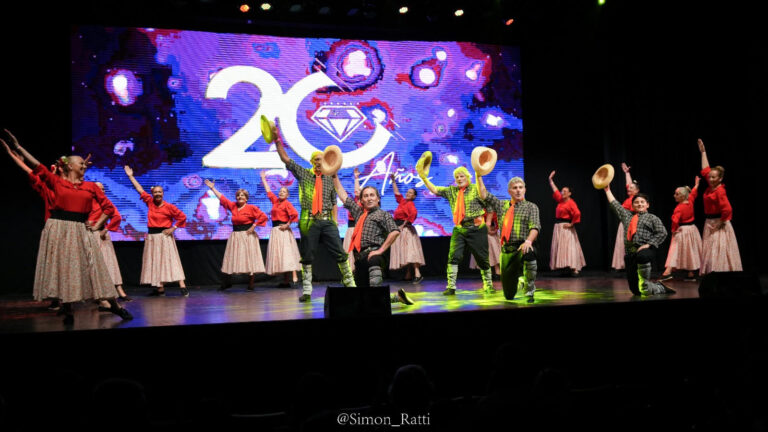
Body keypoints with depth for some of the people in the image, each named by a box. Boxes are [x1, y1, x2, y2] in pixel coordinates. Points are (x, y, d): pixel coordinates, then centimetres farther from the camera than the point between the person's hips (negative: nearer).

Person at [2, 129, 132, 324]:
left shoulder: (90, 186, 9)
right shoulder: (56, 182, 2)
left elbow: (108, 207, 11)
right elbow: (37, 166, -8)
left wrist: (97, 225, 3)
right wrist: (17, 147, -14)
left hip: (80, 231, 2)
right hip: (58, 229, -2)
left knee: (93, 268, 2)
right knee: (63, 269, 1)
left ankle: (114, 305, 6)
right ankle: (68, 311, 7)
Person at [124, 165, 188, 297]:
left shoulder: (168, 206, -7)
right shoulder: (150, 202, 6)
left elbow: (182, 217, -3)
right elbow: (140, 190, 13)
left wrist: (173, 228, -8)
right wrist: (131, 176, 17)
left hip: (164, 236, -5)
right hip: (152, 237, 5)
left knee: (171, 260, -10)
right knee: (155, 262, 5)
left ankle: (182, 286, -14)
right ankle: (160, 289, 9)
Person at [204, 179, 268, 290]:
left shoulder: (251, 208, -6)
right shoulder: (233, 206, 10)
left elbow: (263, 216, -11)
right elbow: (222, 198, 16)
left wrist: (253, 227, -13)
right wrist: (212, 188, 17)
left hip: (247, 236, -5)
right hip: (235, 235, 5)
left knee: (249, 259, -3)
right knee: (231, 258, 8)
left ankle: (251, 284, 4)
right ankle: (227, 282, 17)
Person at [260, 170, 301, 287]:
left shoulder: (287, 203, -6)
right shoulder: (275, 200, 15)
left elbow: (294, 214, -19)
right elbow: (268, 190, 28)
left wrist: (287, 225, -14)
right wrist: (263, 179, 35)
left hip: (283, 231, -8)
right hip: (275, 231, 8)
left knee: (287, 254, -13)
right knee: (279, 255, 6)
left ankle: (294, 278, -18)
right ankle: (286, 280, 8)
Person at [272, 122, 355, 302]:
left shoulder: (330, 180, 13)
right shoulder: (303, 174, 9)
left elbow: (333, 203, 14)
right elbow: (284, 158, 5)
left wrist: (334, 222, 5)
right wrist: (277, 139, -3)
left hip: (327, 221, 1)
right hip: (309, 221, -1)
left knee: (340, 253, -3)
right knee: (307, 256, 2)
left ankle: (350, 283, 6)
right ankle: (306, 290, 9)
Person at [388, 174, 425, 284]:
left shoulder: (410, 204, -10)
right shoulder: (402, 201, 14)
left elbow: (413, 213, -28)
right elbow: (396, 192, 27)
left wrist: (405, 223, -18)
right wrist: (393, 181, 27)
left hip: (406, 229, -9)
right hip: (399, 230, 9)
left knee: (410, 251, -18)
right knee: (403, 252, 10)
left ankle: (418, 274, -26)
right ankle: (408, 274, 16)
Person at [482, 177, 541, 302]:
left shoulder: (531, 207, 5)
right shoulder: (502, 205, 17)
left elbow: (535, 227, -9)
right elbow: (484, 194, 19)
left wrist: (528, 241, -27)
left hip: (522, 247, -4)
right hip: (506, 250, 4)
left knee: (529, 254, -44)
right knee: (509, 295, 6)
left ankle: (529, 290, -24)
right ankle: (520, 280, 42)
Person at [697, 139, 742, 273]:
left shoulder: (720, 191, -18)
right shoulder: (710, 187, 5)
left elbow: (727, 209, -25)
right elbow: (705, 170, 17)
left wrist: (722, 222, -13)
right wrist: (703, 152, 20)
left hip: (719, 224, -9)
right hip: (709, 223, 9)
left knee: (720, 250, -8)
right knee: (709, 251, 9)